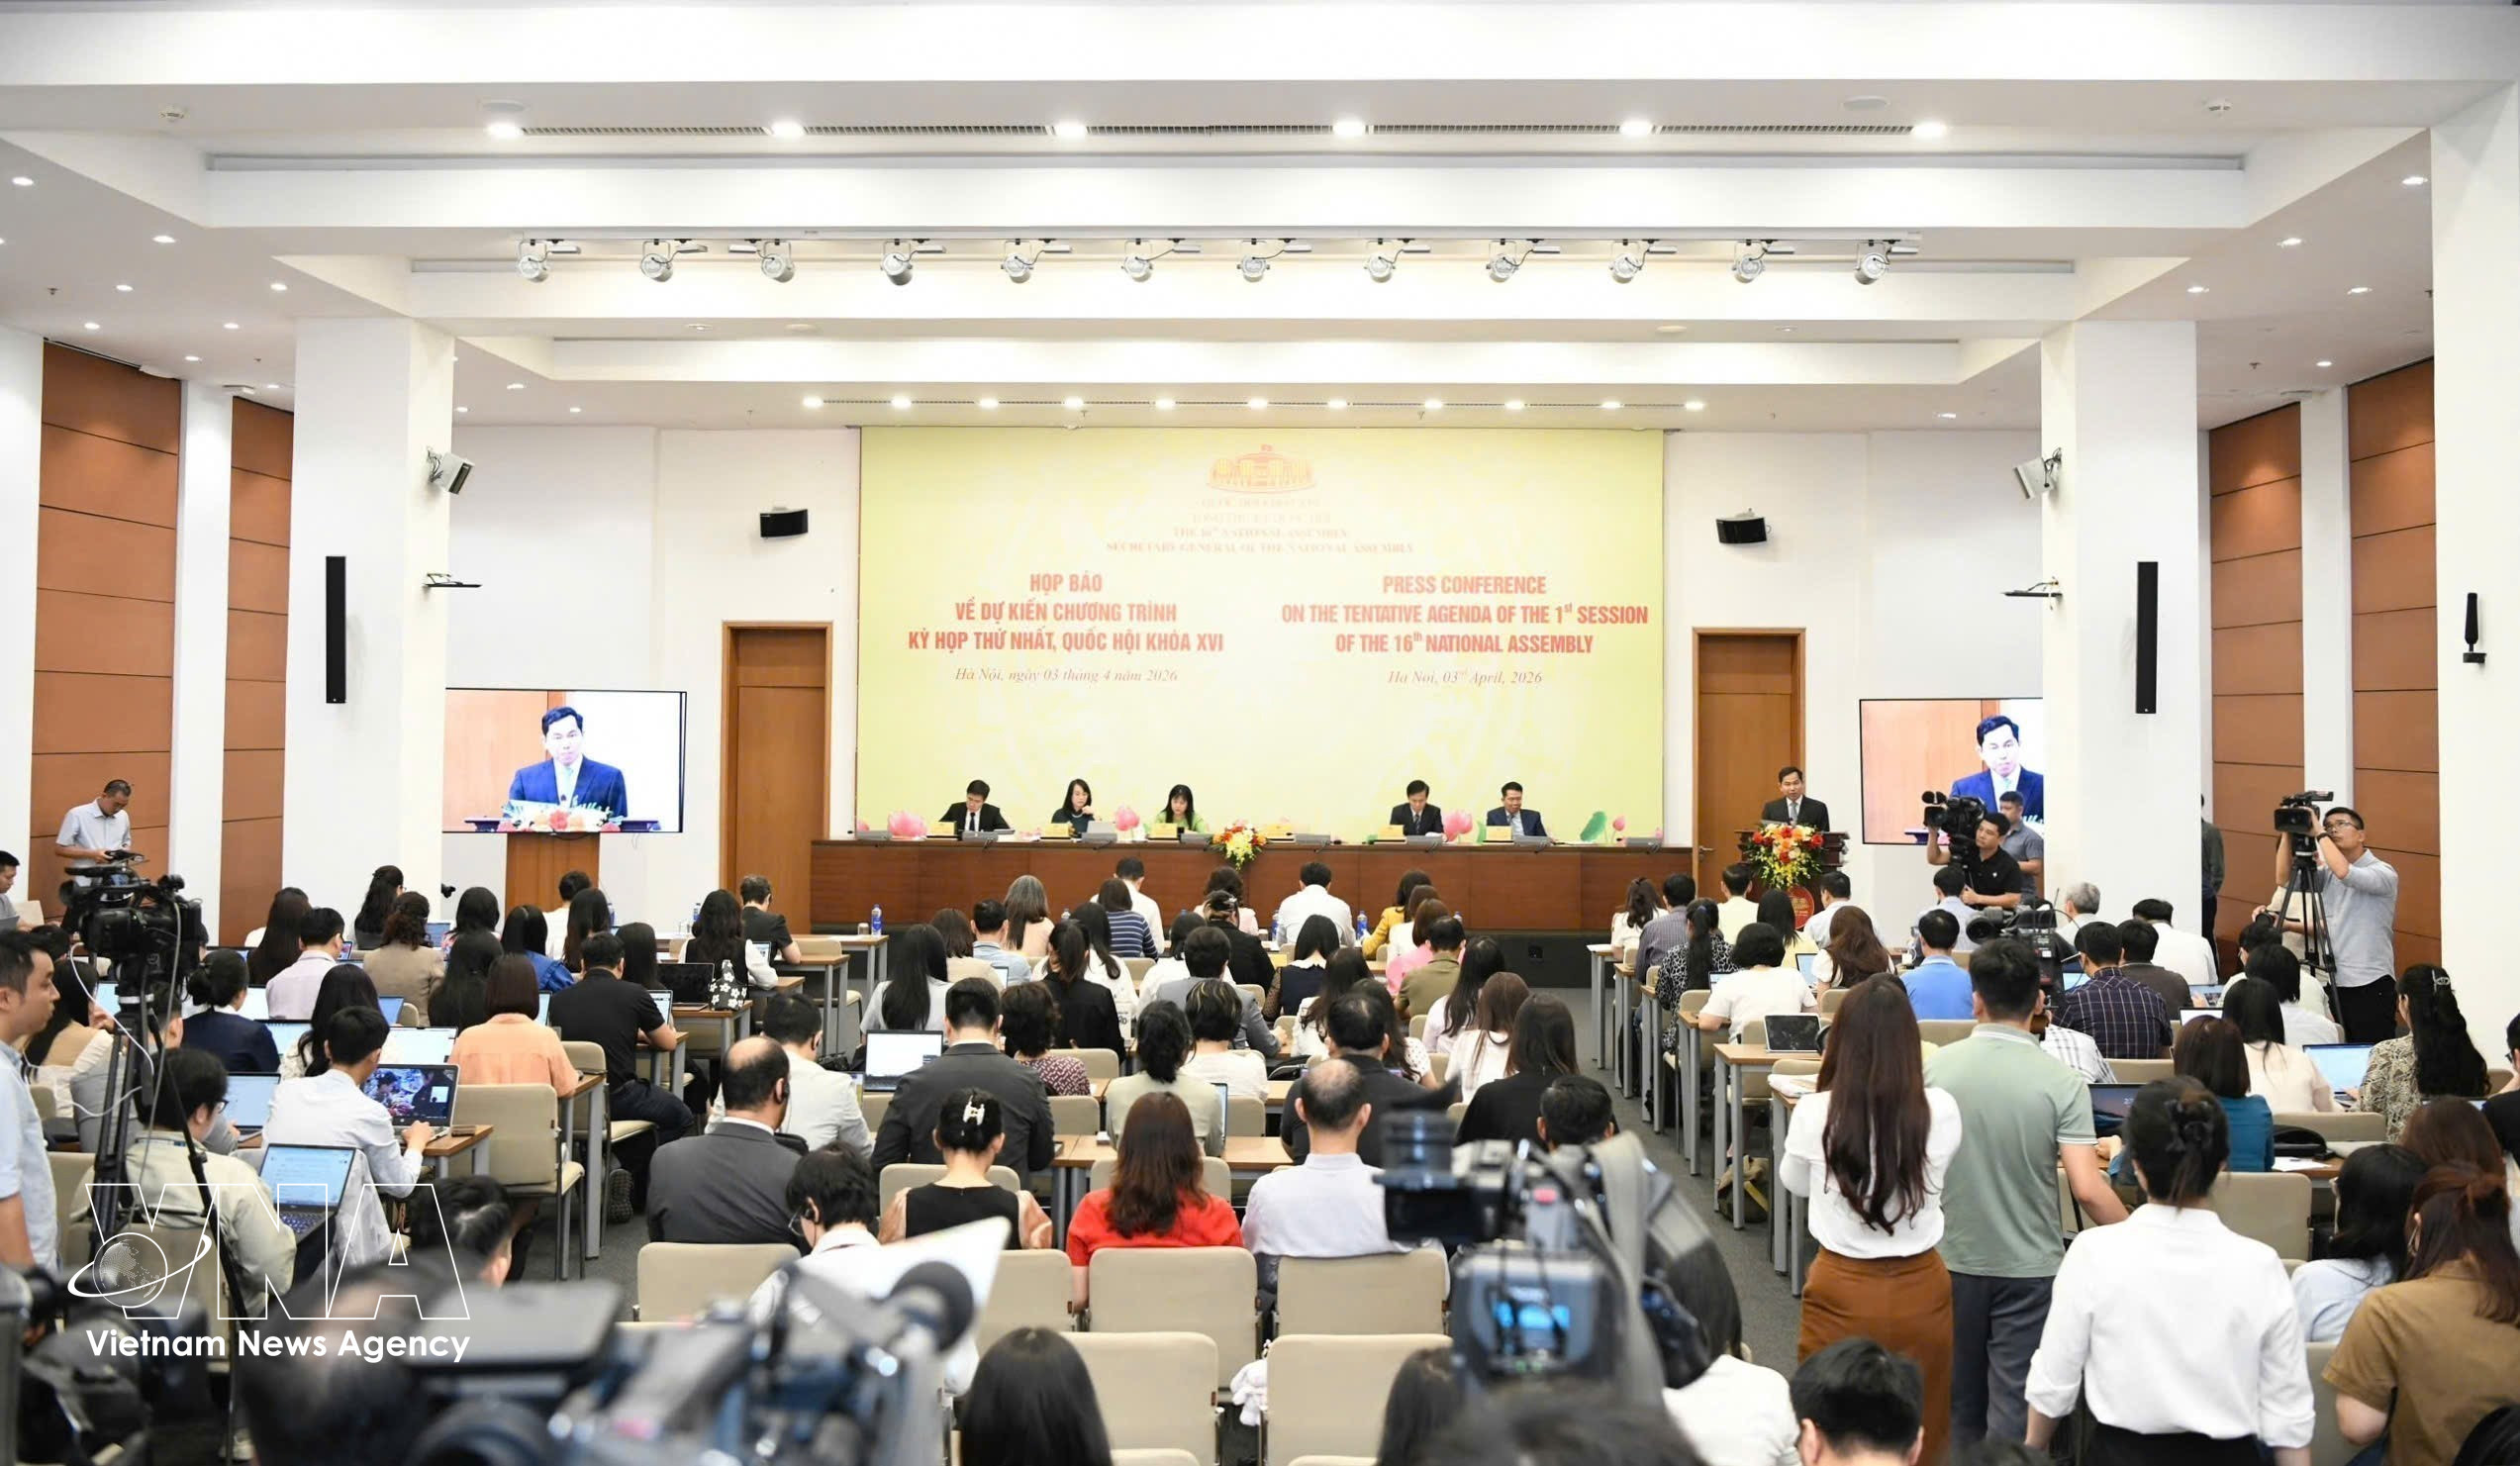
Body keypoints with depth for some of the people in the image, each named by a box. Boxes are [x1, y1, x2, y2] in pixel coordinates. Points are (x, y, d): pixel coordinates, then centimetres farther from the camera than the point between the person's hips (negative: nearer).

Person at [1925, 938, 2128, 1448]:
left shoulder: (1937, 1067, -8)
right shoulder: (2061, 1082, -15)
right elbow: (2088, 1191, -18)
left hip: (1952, 1259, 2)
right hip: (2028, 1267, -2)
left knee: (1959, 1401, 18)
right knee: (2014, 1407, 6)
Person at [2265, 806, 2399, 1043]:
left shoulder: (2383, 872, -6)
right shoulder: (2327, 875, 12)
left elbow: (2344, 872, -26)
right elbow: (2284, 878, -1)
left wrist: (2319, 833, -17)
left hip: (2369, 985, -6)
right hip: (2333, 982, 6)